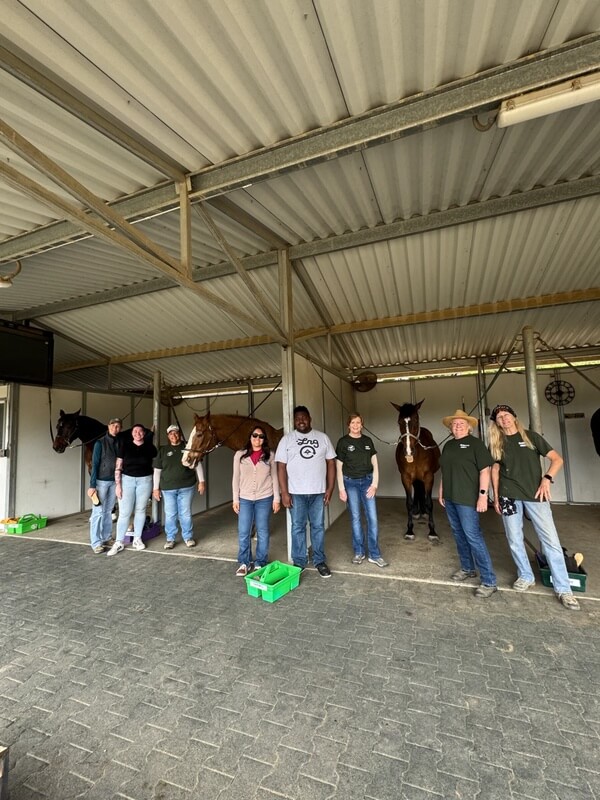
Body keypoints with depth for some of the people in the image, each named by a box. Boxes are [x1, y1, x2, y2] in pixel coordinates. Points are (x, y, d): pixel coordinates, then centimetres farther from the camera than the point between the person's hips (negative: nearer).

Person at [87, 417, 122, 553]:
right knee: (98, 511, -1)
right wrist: (92, 485, -13)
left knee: (108, 511, 12)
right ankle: (96, 543, 8)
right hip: (101, 481, -4)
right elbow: (94, 464, -10)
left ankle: (107, 538, 22)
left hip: (114, 482, 4)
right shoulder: (100, 443, -9)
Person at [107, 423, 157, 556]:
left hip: (145, 480, 1)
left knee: (140, 510, 10)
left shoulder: (150, 447, -1)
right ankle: (119, 542, 12)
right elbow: (118, 466, -3)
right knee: (124, 512, 0)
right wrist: (118, 484, -8)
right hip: (127, 479, -1)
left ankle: (137, 539, 23)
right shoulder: (124, 445, -4)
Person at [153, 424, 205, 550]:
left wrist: (201, 481, -2)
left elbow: (198, 465, 3)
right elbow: (157, 470, 6)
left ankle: (188, 537, 23)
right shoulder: (162, 450, 4)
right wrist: (155, 488, 2)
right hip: (168, 488, 1)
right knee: (170, 515, 8)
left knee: (186, 514, 7)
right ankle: (170, 539, 24)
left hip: (186, 487, -1)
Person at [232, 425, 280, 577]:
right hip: (245, 499, 1)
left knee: (262, 532, 8)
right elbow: (236, 478, 2)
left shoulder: (270, 455, -2)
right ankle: (244, 562, 24)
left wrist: (276, 498, -2)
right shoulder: (240, 455, -1)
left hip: (264, 499, 0)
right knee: (243, 532, 6)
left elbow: (274, 477, 1)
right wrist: (235, 499, -1)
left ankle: (260, 563, 23)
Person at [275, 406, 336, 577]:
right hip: (296, 492, -1)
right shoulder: (287, 439, -2)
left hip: (318, 492, 1)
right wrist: (284, 492, -9)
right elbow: (281, 467, -4)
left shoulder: (323, 437, 3)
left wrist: (330, 488, -1)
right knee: (298, 527, 9)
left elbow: (331, 463, 4)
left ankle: (319, 561, 25)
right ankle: (299, 562, 24)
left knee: (318, 526, 11)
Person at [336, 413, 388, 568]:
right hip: (350, 482, -2)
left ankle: (374, 554, 14)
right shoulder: (343, 442, -5)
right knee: (355, 518, 6)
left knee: (373, 518, 1)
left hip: (367, 481, 2)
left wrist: (374, 485, -3)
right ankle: (359, 552, 23)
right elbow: (339, 467, -4)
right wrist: (341, 489, -7)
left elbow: (375, 464, 6)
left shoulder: (368, 441, 4)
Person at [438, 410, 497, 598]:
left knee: (473, 536, -7)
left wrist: (483, 495, -19)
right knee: (458, 535, 15)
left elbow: (484, 471, -13)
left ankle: (489, 581, 3)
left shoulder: (475, 443, -8)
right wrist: (441, 491, 16)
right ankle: (467, 568, 31)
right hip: (450, 498, 7)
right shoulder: (448, 445, 12)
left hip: (467, 498, -7)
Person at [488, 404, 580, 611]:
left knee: (551, 540, -1)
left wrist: (547, 478, -14)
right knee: (515, 540, 8)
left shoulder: (531, 436, 1)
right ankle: (526, 576, 28)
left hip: (535, 494, -1)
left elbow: (557, 459, 1)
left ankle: (563, 589, 11)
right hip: (509, 495, 2)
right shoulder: (497, 444, 6)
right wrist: (496, 496, 7)